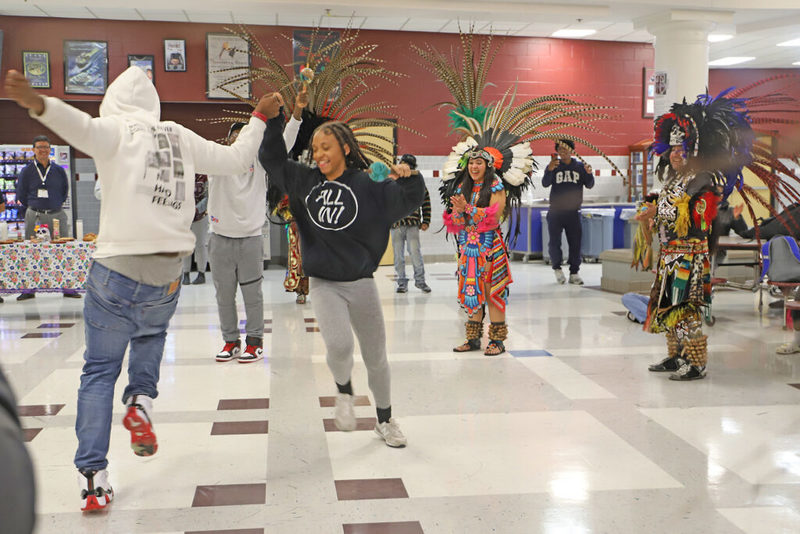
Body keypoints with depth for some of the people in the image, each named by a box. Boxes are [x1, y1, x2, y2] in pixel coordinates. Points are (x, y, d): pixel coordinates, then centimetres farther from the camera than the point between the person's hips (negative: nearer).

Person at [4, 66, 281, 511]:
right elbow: (235, 160, 16)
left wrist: (37, 103, -41)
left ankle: (94, 478, 4)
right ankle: (141, 400, 10)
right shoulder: (180, 137, 9)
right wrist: (260, 118, 30)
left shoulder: (115, 131, 0)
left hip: (117, 271, -3)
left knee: (99, 372, 9)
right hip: (167, 276, 3)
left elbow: (82, 126, -24)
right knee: (151, 333, 35)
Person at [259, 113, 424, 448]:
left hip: (361, 284, -1)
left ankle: (385, 420, 33)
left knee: (376, 357, 10)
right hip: (323, 284, 1)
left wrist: (409, 179, -32)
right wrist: (274, 121, -4)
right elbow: (272, 159, 7)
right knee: (339, 345, -23)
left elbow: (406, 202, -13)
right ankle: (344, 391, 12)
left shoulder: (367, 186, -6)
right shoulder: (304, 181, 4)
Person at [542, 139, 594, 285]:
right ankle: (557, 268, 18)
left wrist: (589, 174, -16)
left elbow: (589, 185, 4)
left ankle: (574, 273, 10)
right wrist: (549, 170, -29)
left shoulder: (579, 167, 8)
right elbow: (545, 184, -10)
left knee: (575, 243, 2)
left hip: (573, 212, 1)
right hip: (555, 211, -1)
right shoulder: (554, 166, 3)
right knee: (555, 242, -1)